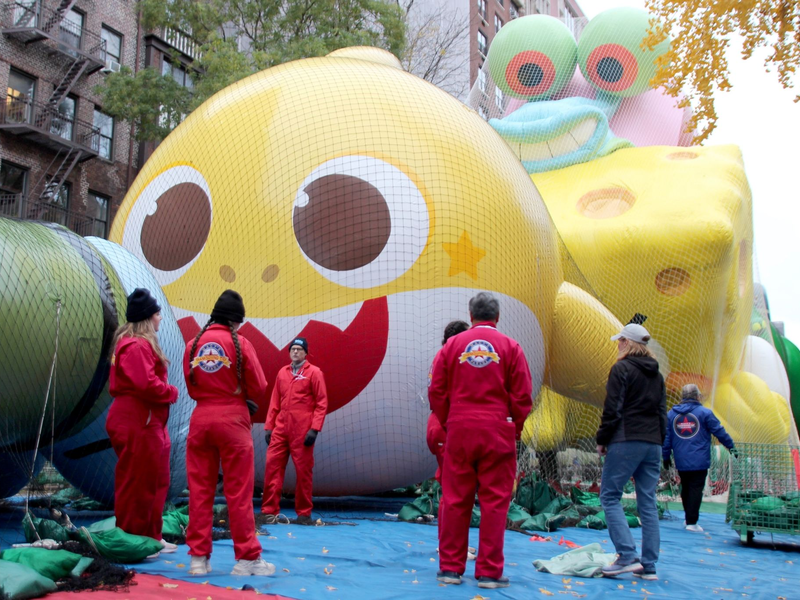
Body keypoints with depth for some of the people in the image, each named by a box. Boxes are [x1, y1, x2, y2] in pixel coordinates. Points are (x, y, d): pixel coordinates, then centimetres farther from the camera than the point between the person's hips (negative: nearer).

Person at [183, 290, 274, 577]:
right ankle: (247, 558, 6)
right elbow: (258, 389, -4)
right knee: (239, 493, 2)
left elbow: (191, 388, 11)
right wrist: (247, 402, 16)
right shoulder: (239, 343, -6)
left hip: (200, 419, 4)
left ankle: (199, 558, 12)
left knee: (200, 491, 9)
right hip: (233, 421, -4)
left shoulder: (193, 345, 6)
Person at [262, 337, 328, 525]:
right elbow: (275, 402, 16)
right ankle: (269, 511, 6)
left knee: (303, 470, 1)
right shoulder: (282, 372, 14)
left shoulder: (314, 372, 0)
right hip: (280, 429, 4)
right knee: (272, 466, 0)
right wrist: (268, 426, 10)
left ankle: (304, 513, 12)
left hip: (302, 431, -4)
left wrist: (315, 428, -12)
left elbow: (322, 403, -4)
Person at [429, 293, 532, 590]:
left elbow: (436, 391, 3)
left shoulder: (452, 345, 4)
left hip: (459, 431, 2)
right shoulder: (510, 347, 0)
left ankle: (450, 567, 15)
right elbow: (523, 396, -3)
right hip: (498, 433, -2)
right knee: (494, 502, 3)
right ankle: (489, 572, 6)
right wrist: (514, 429, 9)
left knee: (455, 500, 8)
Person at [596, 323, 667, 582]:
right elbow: (662, 412, 18)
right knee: (648, 502, 7)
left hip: (626, 441, -7)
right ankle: (649, 565, 7)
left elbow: (612, 409, -10)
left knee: (610, 496, -2)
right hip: (652, 444, 7)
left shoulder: (622, 369, -5)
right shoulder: (656, 375, 17)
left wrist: (602, 440, -2)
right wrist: (658, 442, 20)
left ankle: (627, 556, -13)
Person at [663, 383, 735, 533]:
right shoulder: (704, 413, -5)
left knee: (685, 488, 17)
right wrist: (731, 447, 10)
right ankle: (692, 522, -6)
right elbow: (719, 431, -2)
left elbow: (666, 437, 7)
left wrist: (666, 457, 14)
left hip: (681, 461, 4)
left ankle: (688, 519, 25)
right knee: (696, 489, -2)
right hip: (699, 461, -4)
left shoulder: (671, 414, 5)